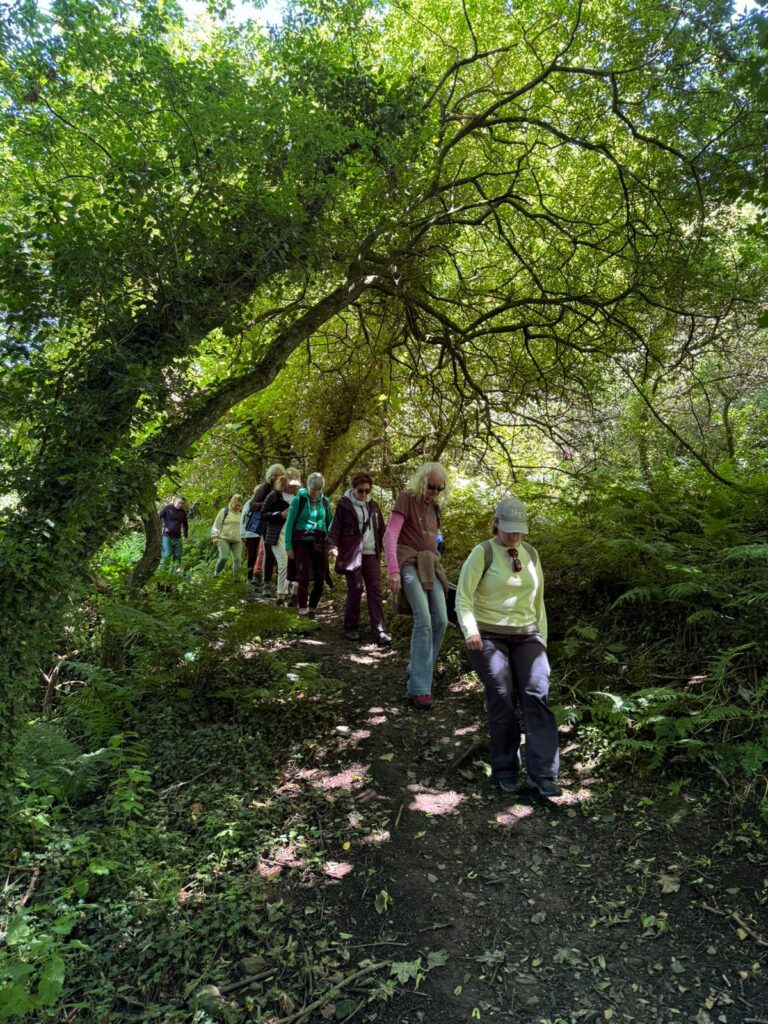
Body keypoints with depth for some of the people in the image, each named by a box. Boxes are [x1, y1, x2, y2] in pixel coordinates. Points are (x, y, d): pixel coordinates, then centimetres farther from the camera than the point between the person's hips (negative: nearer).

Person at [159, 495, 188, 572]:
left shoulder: (183, 512, 8)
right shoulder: (167, 508, -3)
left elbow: (185, 524, 19)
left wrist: (186, 537, 16)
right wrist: (162, 527, -10)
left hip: (177, 537, 4)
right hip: (167, 536, -4)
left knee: (177, 556, 3)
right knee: (167, 554, -12)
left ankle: (176, 571, 9)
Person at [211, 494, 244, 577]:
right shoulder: (224, 511, -2)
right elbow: (217, 525, 0)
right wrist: (215, 536, -5)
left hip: (237, 541, 3)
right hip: (224, 539, -3)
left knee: (237, 559, -4)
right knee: (223, 557, -14)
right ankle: (215, 573, 5)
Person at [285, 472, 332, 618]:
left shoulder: (325, 501, 3)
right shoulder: (298, 500, -8)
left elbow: (329, 522, 12)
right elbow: (289, 523, -6)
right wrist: (288, 546, -9)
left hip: (320, 543, 4)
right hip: (302, 542, -4)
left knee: (320, 578, 3)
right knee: (304, 576, -6)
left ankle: (312, 607, 18)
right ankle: (302, 608, 6)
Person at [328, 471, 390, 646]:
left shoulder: (373, 505, 13)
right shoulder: (344, 505, -2)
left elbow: (381, 529, 17)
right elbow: (335, 528, -5)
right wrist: (333, 545, -20)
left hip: (371, 554, 5)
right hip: (352, 554, -4)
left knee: (375, 591, -1)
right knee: (355, 591, -2)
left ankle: (379, 631, -2)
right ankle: (350, 628, 14)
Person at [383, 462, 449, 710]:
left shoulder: (434, 507, 17)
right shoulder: (406, 498, -6)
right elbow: (390, 536, -15)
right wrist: (393, 570, -23)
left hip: (431, 566, 7)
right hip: (410, 563, -7)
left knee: (441, 620, 0)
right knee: (424, 620, -19)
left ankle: (418, 670, 21)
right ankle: (419, 688, -14)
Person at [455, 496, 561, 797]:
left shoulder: (531, 554, 9)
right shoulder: (482, 553, -7)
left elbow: (538, 600, 16)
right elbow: (463, 597, -13)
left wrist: (542, 640, 14)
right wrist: (470, 631, -29)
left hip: (526, 637, 4)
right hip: (488, 637, -4)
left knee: (537, 696, -13)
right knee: (501, 701, -9)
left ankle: (542, 774, -10)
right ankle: (505, 770, 9)